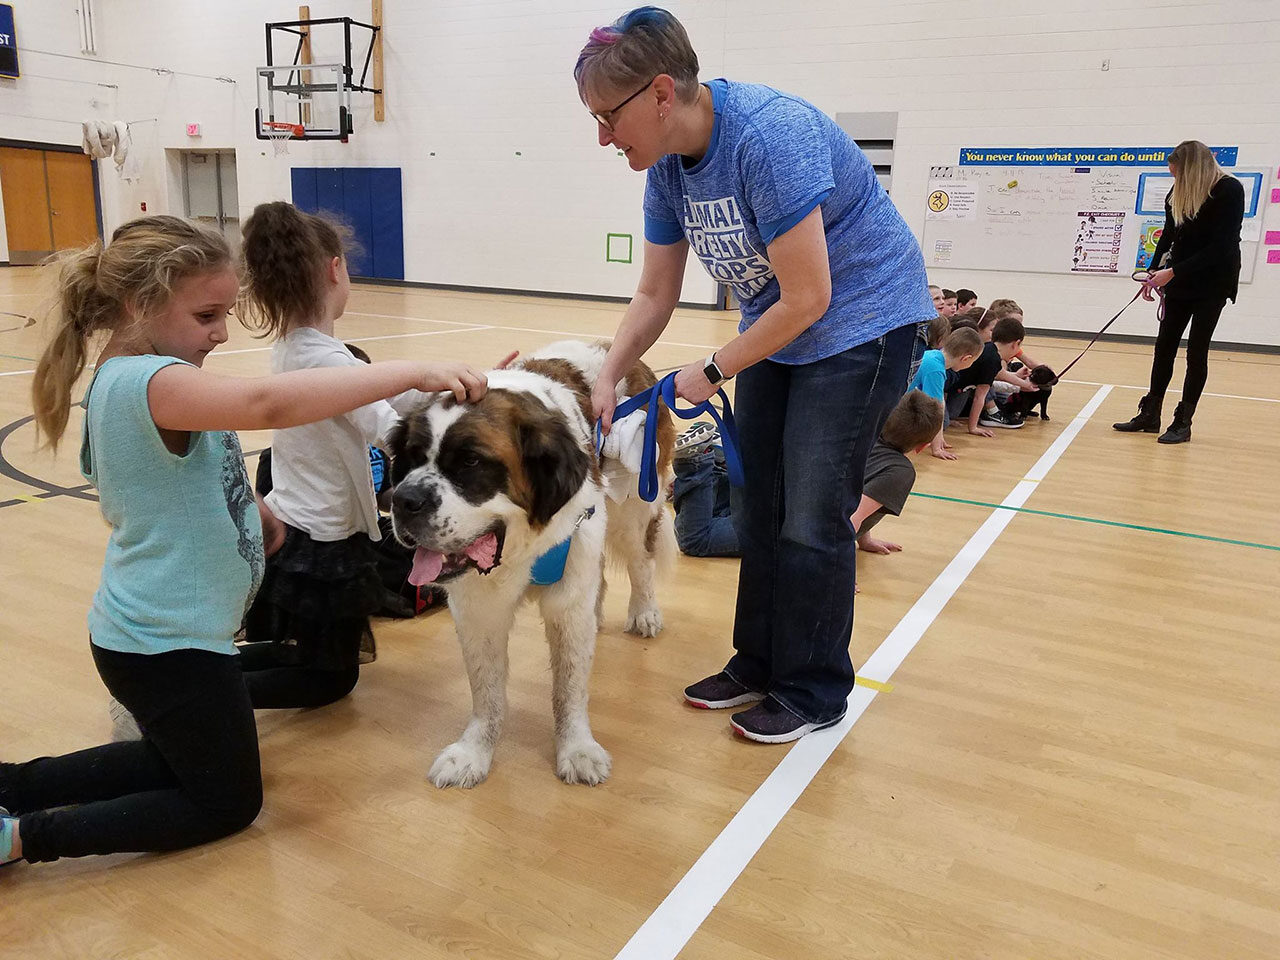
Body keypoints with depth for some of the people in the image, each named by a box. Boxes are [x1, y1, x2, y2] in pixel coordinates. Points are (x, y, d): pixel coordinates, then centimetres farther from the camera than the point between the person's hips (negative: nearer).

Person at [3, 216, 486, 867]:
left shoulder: (124, 379, 6)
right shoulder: (147, 381, -27)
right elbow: (268, 404, -45)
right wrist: (413, 372, -43)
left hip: (143, 632, 10)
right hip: (168, 645, -10)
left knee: (181, 764, 30)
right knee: (228, 803, 11)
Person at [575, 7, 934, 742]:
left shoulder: (768, 138, -29)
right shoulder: (669, 165, -3)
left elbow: (808, 299, -27)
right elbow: (656, 296, 4)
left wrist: (713, 372, -16)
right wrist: (608, 379, -7)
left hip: (862, 322, -8)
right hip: (777, 330, 8)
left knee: (812, 518, -6)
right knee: (761, 507, 10)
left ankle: (815, 694, 11)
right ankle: (760, 665, 25)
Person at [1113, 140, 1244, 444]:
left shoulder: (1230, 191, -17)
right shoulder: (1178, 193, 0)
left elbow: (1220, 246, -21)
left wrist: (1172, 272, -25)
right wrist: (1154, 274, -2)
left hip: (1213, 281, -6)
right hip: (1180, 280, 6)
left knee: (1196, 352, -2)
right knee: (1164, 346, 6)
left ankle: (1183, 423, 6)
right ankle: (1149, 416, 15)